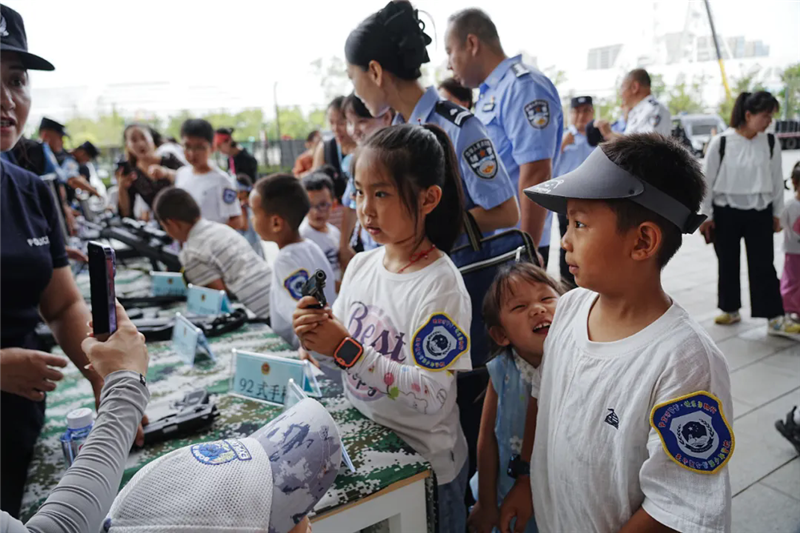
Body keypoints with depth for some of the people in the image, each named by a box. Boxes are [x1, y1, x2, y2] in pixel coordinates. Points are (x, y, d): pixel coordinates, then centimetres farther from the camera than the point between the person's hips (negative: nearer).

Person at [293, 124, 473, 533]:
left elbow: (433, 396, -27)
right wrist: (316, 337, -15)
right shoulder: (361, 264, -3)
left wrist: (348, 350, -29)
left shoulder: (440, 285, -23)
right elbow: (340, 355, 7)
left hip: (423, 464, -6)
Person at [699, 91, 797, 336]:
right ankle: (730, 310, 27)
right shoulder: (721, 142, -10)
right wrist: (706, 215, -2)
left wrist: (777, 213, 10)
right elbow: (708, 180, -4)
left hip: (759, 213, 1)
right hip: (726, 212, -1)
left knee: (763, 265, 2)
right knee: (728, 264, 11)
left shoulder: (770, 143, -2)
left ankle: (775, 319, 7)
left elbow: (776, 180, 7)